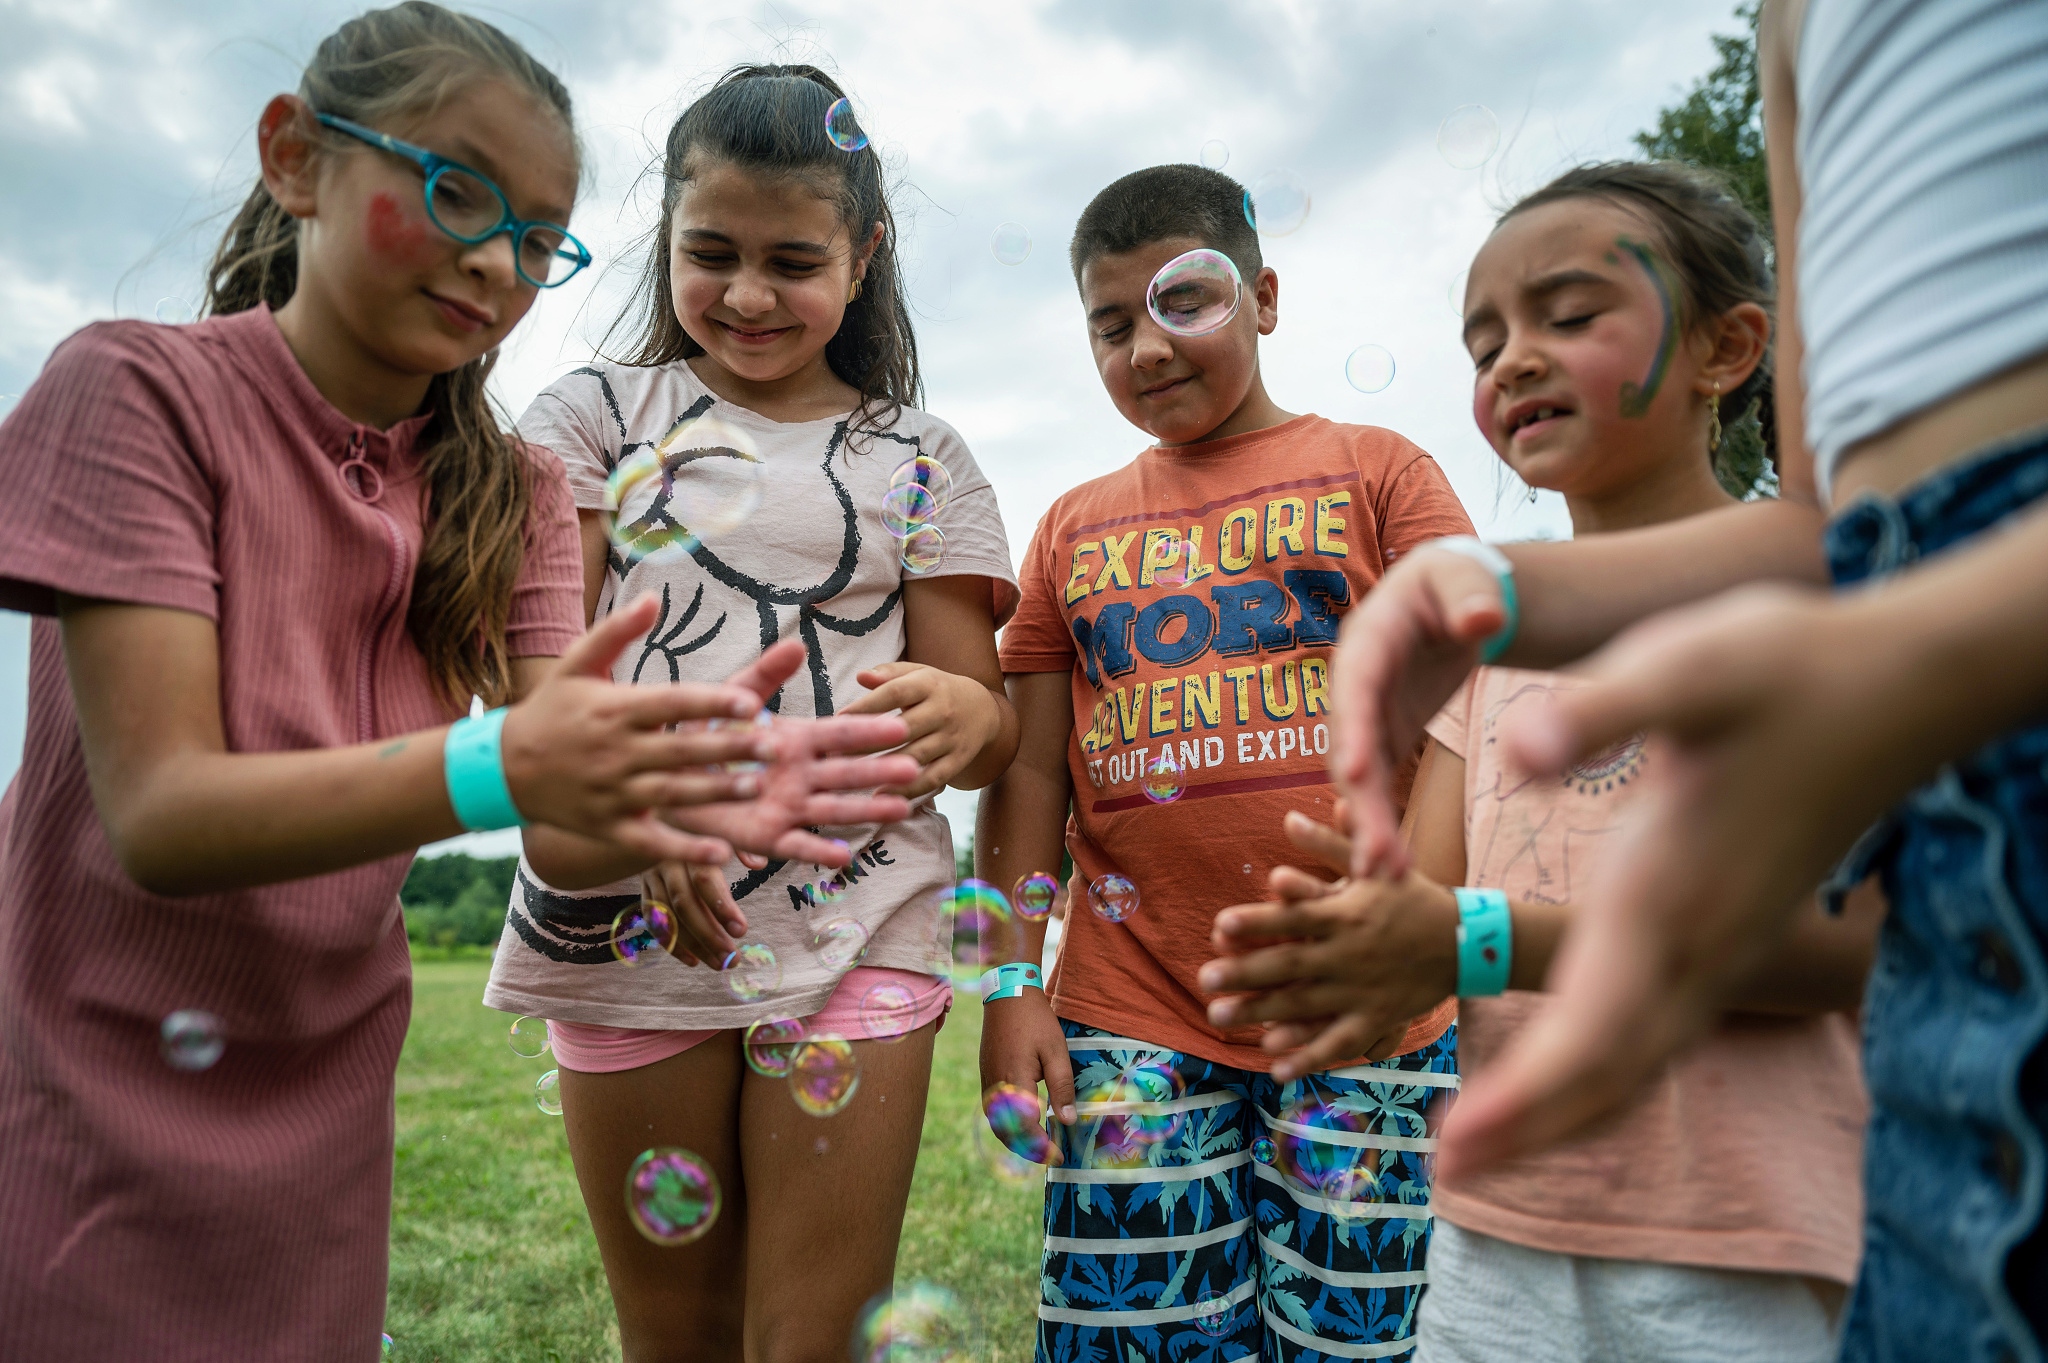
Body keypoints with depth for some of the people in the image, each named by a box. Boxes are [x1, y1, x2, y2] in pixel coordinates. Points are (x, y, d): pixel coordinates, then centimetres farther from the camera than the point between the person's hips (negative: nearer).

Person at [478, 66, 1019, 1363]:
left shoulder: (921, 460, 10)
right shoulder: (597, 414, 10)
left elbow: (988, 723, 7)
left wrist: (962, 713, -19)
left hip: (859, 923, 0)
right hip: (627, 918, 1)